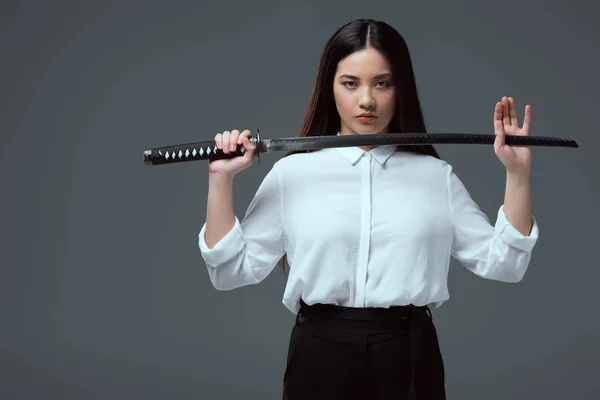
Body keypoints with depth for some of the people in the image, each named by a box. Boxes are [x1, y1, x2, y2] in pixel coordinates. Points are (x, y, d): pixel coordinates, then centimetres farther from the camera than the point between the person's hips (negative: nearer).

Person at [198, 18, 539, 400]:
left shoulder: (436, 175, 4)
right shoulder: (292, 172, 1)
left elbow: (502, 262, 2)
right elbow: (233, 270, -1)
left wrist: (517, 174, -6)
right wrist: (222, 180, -9)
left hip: (410, 359, 1)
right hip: (320, 357, -1)